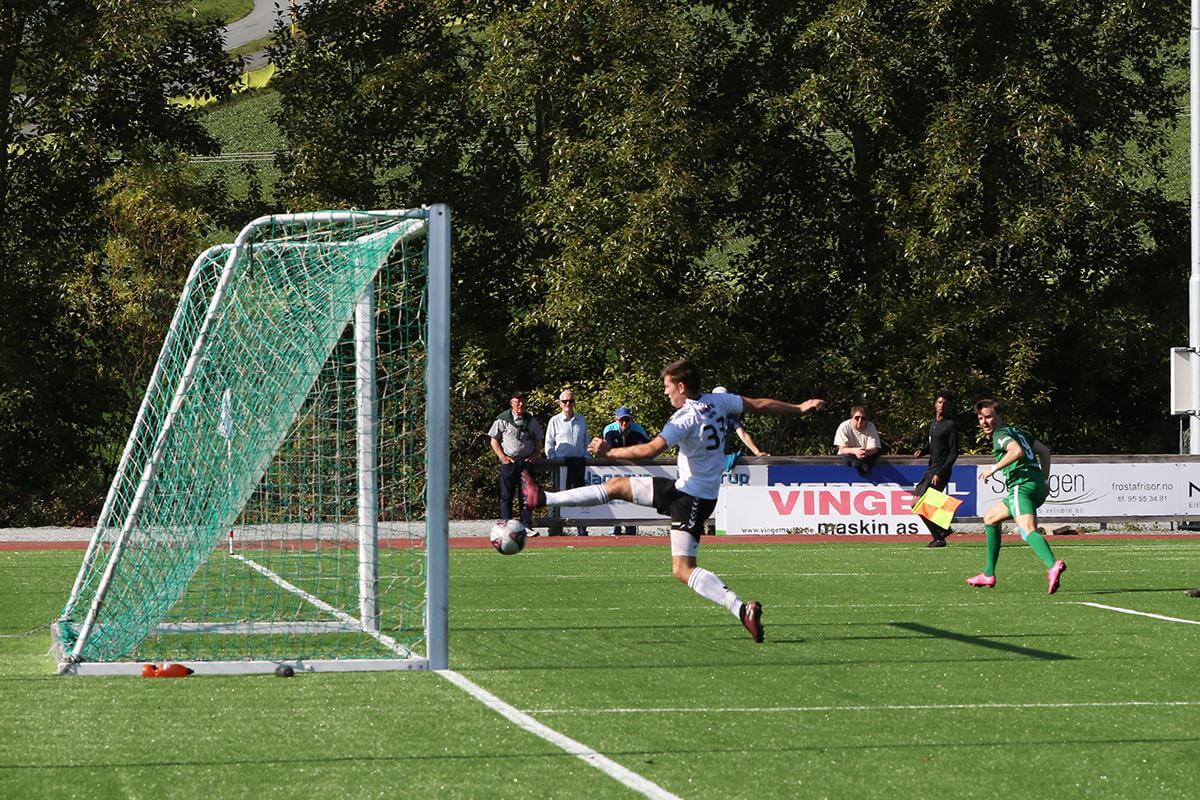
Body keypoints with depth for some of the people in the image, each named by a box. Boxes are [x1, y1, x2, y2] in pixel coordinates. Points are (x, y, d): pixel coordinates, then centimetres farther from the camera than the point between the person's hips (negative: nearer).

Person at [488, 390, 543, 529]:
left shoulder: (531, 420, 11)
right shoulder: (502, 420, 0)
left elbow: (538, 441, 18)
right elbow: (494, 440, 3)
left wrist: (534, 455, 2)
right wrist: (502, 457, -7)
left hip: (527, 461, 3)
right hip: (509, 461, -3)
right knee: (507, 495, -2)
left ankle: (526, 525, 3)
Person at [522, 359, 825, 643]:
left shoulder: (685, 418, -22)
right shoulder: (718, 401, 3)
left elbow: (650, 450, -32)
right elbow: (761, 404, 12)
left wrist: (609, 451, -23)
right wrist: (799, 408, 26)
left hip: (691, 498, -10)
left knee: (683, 570, -11)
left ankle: (741, 608, -19)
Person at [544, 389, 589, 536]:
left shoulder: (581, 420, 12)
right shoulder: (555, 421, 3)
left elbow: (586, 441, 17)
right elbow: (549, 445, 3)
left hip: (579, 461, 3)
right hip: (562, 462, -3)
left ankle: (581, 529, 6)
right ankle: (557, 528, -4)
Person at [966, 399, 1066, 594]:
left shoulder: (1001, 434, -1)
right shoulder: (1017, 431, 27)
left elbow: (1017, 451, -21)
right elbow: (1044, 450, 28)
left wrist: (994, 468, -13)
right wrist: (1044, 481, 26)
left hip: (1023, 485, -10)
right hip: (1037, 486, 10)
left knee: (1027, 530, -29)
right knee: (990, 518, 26)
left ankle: (1053, 566, -57)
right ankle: (988, 575, 27)